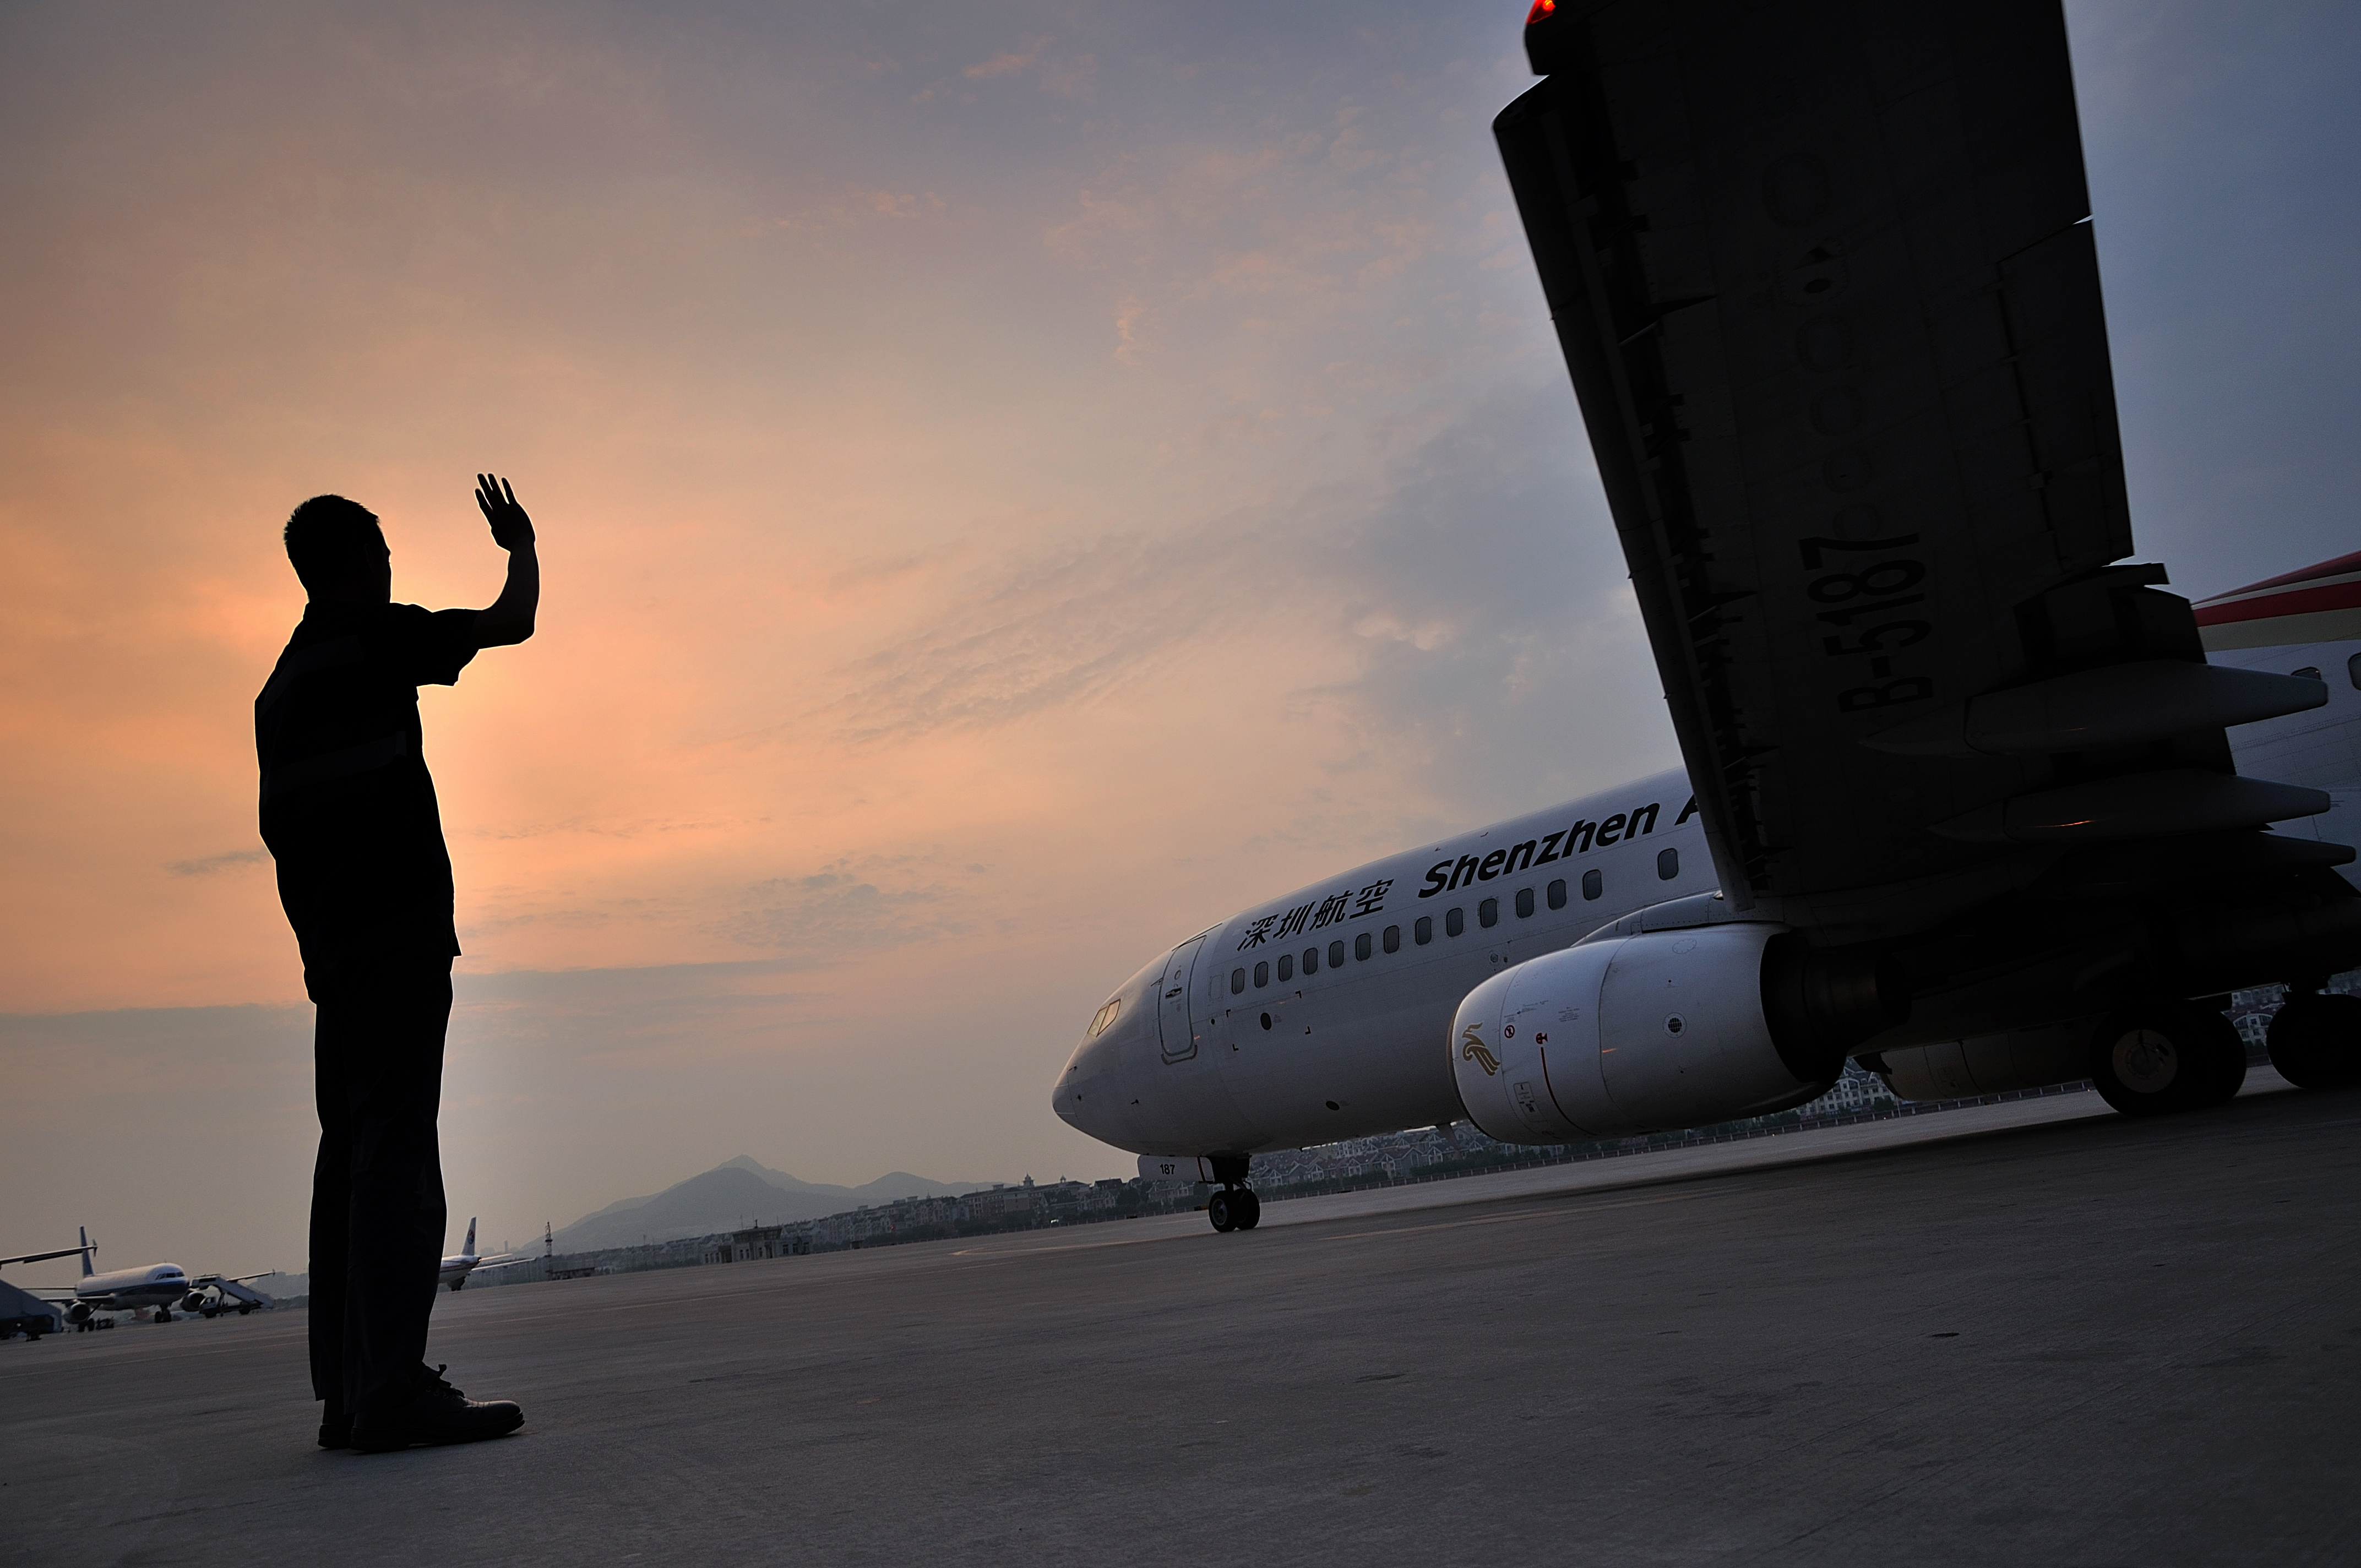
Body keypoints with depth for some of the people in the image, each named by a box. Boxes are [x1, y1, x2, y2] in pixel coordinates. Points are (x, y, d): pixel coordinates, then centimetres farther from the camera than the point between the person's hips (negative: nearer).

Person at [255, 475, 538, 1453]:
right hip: (399, 932, -8)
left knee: (352, 1154, 6)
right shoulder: (375, 638, -3)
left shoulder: (282, 683, 21)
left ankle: (347, 1392, 6)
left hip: (334, 948, 8)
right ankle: (392, 1390, -18)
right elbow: (513, 624, 2)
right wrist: (519, 543, 21)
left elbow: (281, 829, 21)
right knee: (395, 1150, -13)